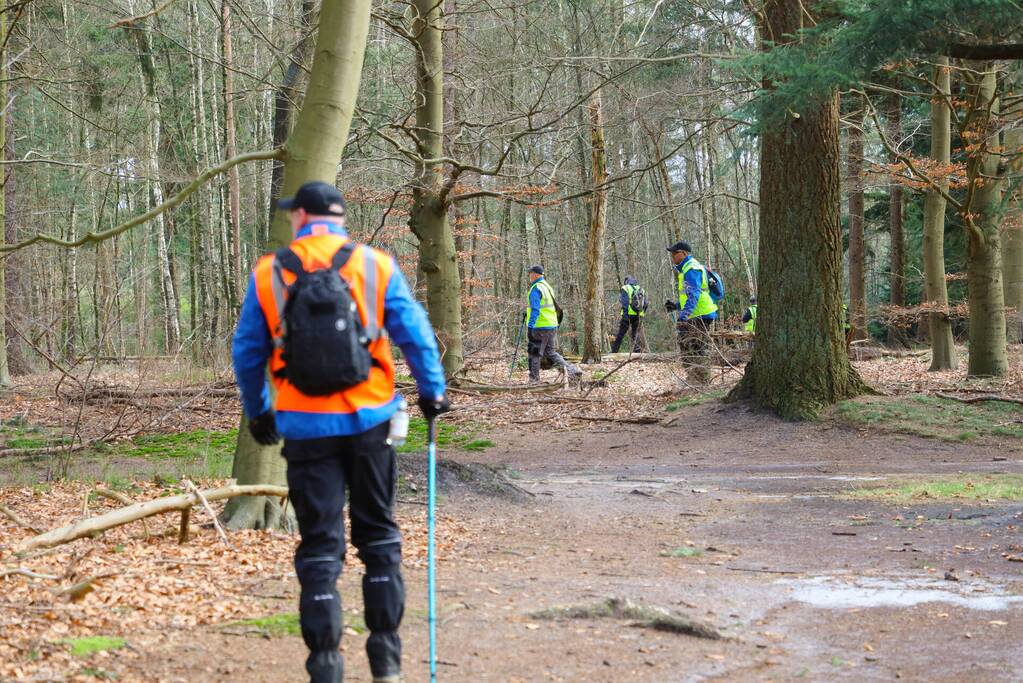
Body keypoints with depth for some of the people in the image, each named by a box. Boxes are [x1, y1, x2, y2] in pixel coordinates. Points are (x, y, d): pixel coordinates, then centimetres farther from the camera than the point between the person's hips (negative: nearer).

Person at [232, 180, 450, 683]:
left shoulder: (268, 274, 1)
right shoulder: (376, 266, -1)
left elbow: (246, 353, 7)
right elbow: (415, 335, -3)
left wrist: (257, 411, 20)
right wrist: (433, 392, 10)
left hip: (306, 427, 0)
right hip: (369, 420, 0)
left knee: (319, 545, 6)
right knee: (378, 536, 14)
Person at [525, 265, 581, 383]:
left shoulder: (536, 289, -12)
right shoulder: (548, 287, 16)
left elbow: (535, 310, -19)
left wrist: (530, 328, -20)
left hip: (540, 327, -9)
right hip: (552, 326, 9)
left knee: (534, 354, 1)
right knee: (551, 352, 14)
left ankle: (534, 380, 5)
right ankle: (571, 370, 1)